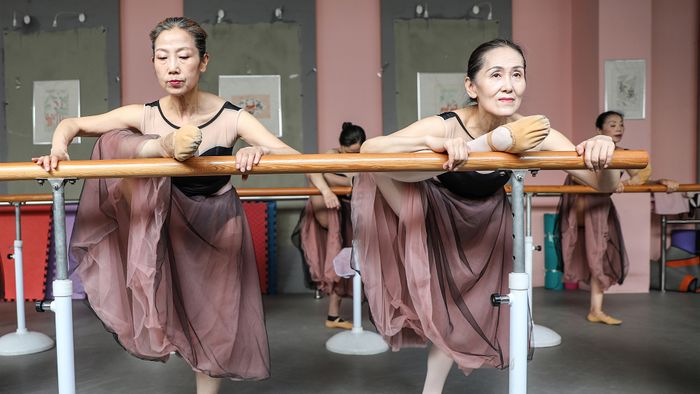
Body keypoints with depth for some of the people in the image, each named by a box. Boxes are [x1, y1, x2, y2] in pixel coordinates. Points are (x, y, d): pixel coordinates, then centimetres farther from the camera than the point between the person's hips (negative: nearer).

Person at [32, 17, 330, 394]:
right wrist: (59, 149, -27)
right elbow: (72, 124, -5)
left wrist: (261, 151, -51)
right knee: (112, 143, -20)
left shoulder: (231, 118, -22)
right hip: (166, 217, 1)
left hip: (216, 226, -1)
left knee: (211, 321, 8)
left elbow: (297, 158, -29)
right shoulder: (144, 117, -16)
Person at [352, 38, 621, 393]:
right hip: (435, 216, -3)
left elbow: (605, 185, -24)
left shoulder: (530, 132, -25)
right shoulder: (445, 126, -34)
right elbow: (368, 149, -47)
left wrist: (601, 156, -47)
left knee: (459, 309, 12)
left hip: (484, 224, 3)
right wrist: (433, 143, -63)